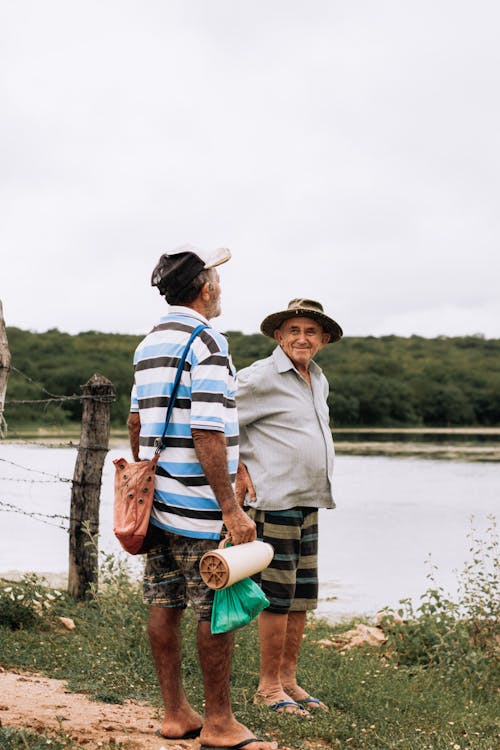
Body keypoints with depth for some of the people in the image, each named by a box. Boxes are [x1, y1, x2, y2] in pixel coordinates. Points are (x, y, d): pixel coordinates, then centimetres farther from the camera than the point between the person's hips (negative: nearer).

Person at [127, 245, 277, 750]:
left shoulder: (149, 344, 13)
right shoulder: (206, 344, -14)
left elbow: (136, 422, 18)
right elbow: (207, 434, -21)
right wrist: (230, 507, -19)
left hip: (158, 498, 9)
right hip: (197, 503, -9)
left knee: (165, 606, 9)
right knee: (217, 611, -2)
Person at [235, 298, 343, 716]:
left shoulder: (319, 381, 15)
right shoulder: (261, 377, -11)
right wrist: (239, 469, -11)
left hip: (309, 503, 8)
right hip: (274, 501, -8)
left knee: (302, 597, 11)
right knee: (277, 596, -4)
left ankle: (288, 679, 20)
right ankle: (269, 686, 5)